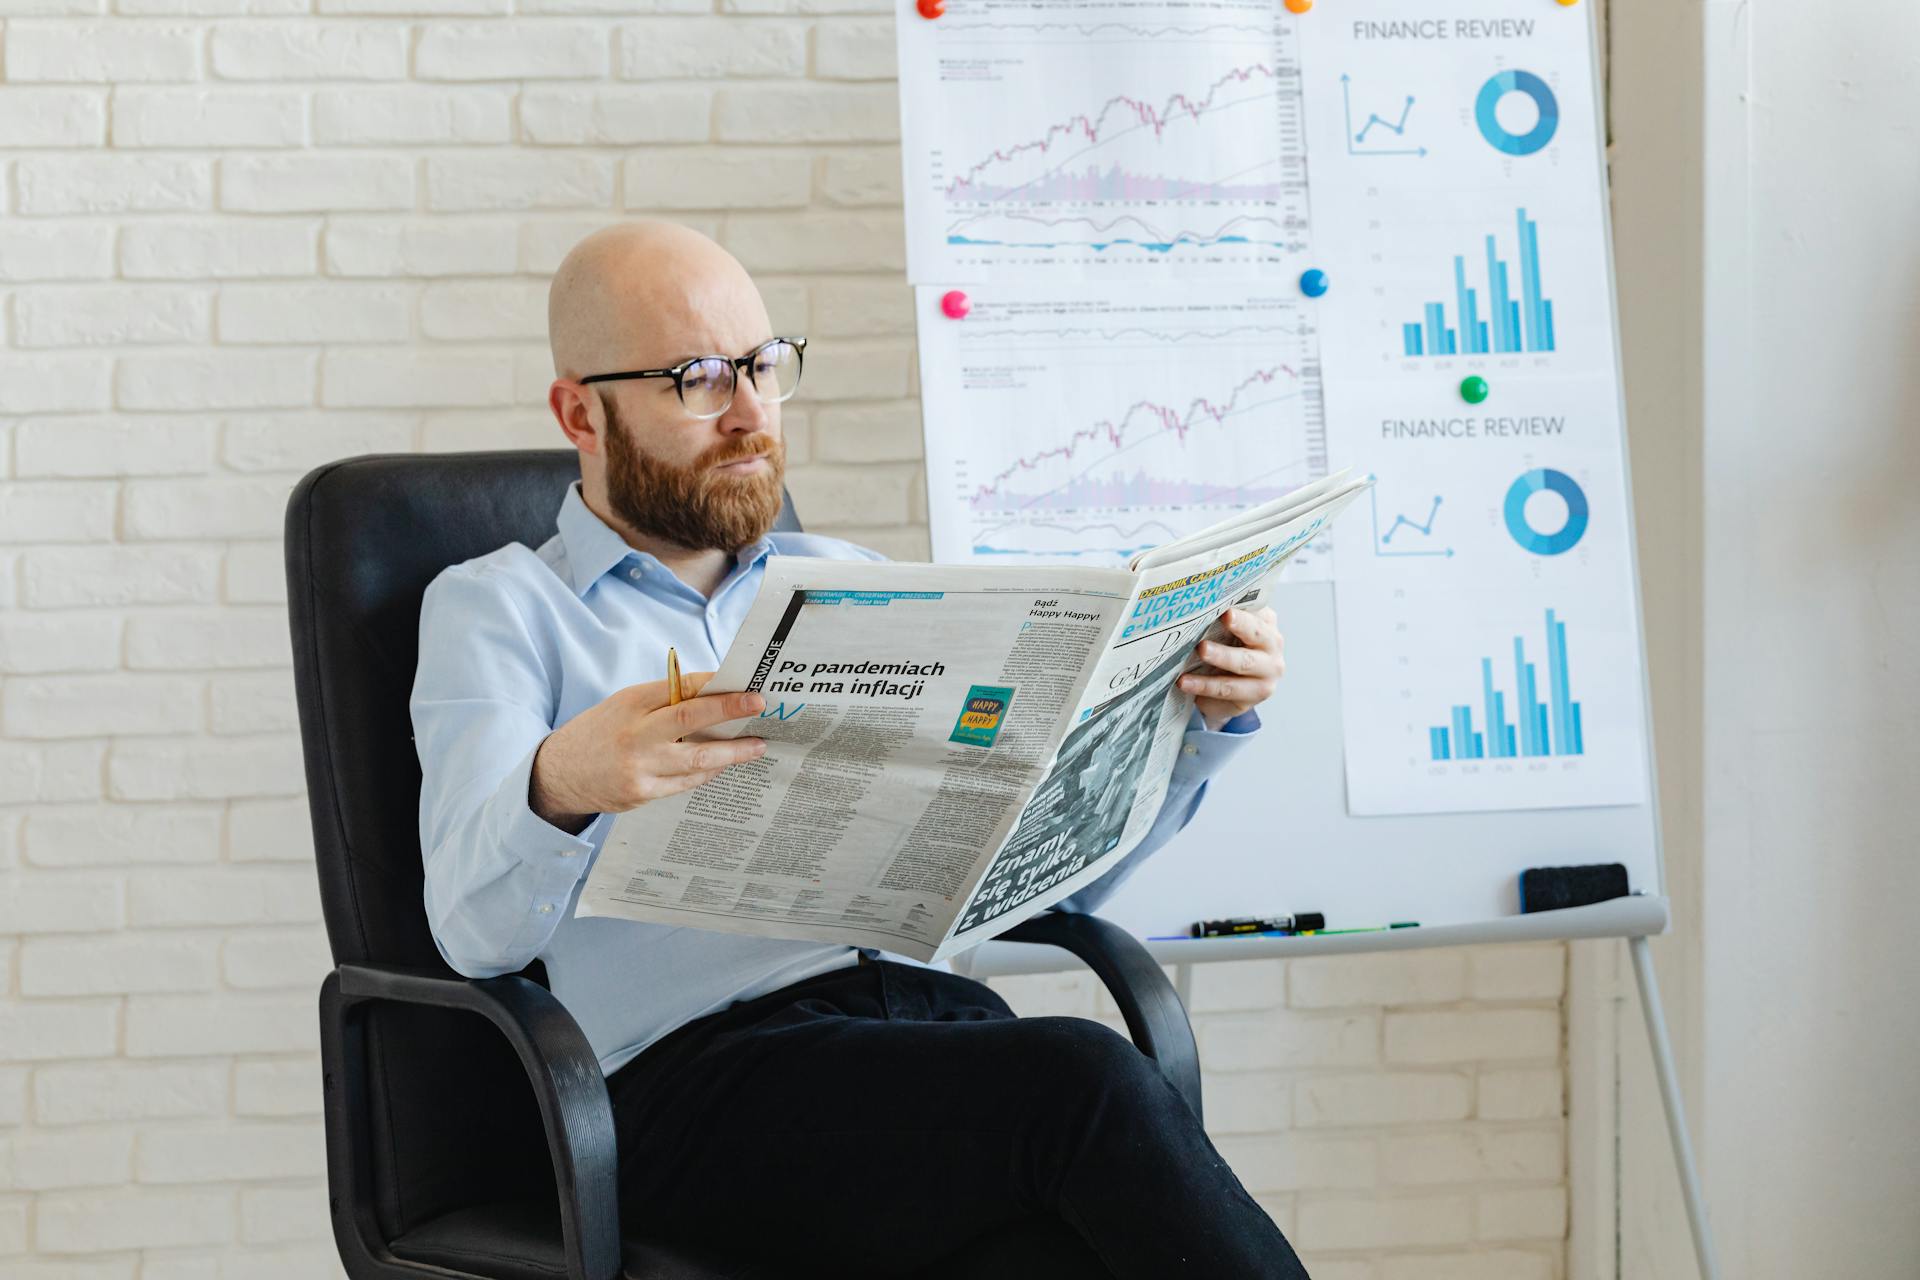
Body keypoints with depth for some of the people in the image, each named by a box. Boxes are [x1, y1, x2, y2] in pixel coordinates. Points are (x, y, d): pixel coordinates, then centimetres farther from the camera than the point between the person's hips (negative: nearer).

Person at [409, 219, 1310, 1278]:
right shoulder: (497, 606, 12)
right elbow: (474, 930, -6)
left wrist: (1202, 712, 6)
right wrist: (560, 787, -29)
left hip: (933, 1014, 4)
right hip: (696, 1064, -4)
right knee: (1089, 1085, -32)